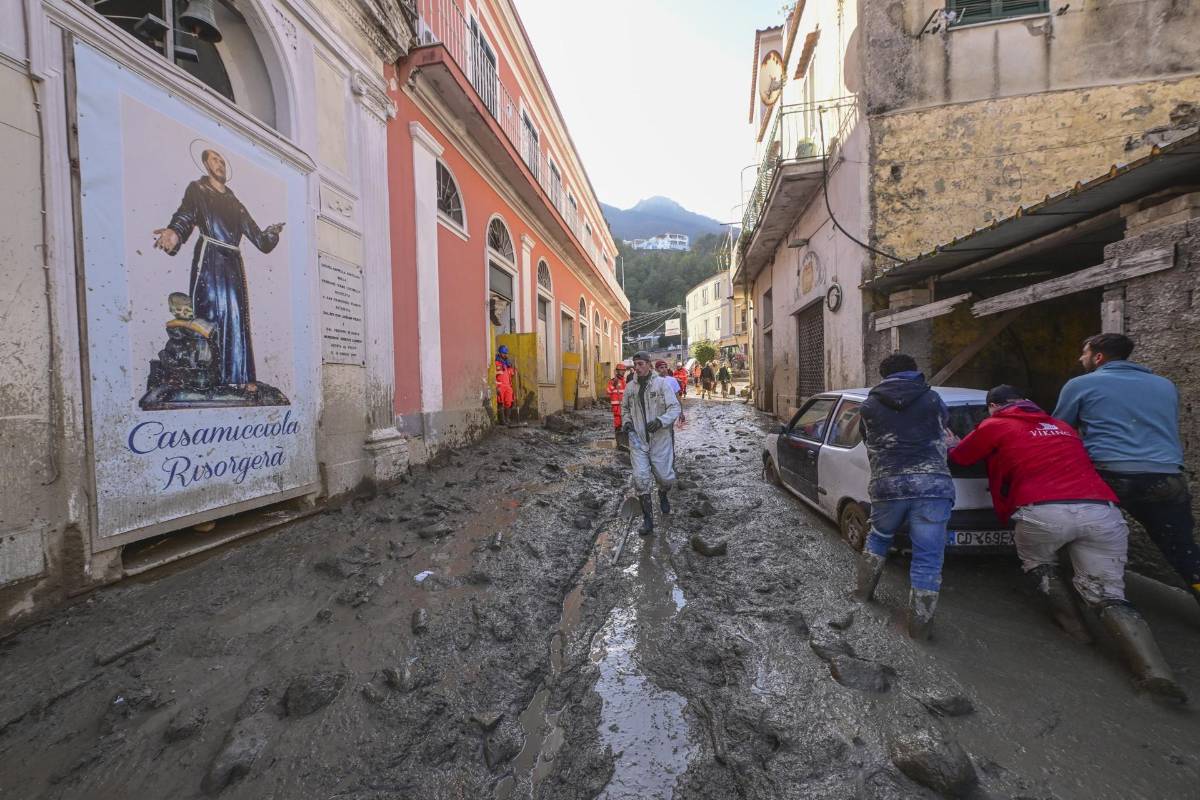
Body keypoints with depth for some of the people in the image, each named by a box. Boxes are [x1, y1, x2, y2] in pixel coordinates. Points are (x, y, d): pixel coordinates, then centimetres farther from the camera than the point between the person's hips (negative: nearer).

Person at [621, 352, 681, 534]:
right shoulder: (630, 387, 6)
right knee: (641, 478, -5)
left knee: (666, 478, 7)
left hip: (660, 439, -2)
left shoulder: (662, 383, -7)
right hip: (638, 440, 2)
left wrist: (660, 421, -27)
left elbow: (675, 408, -11)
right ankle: (647, 519, 8)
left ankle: (662, 495, 44)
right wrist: (626, 422, 2)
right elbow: (624, 407, 22)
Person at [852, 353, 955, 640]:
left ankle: (862, 590, 39)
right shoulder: (932, 399, 10)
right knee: (927, 559, 8)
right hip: (933, 486, -1)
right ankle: (919, 625, 14)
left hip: (887, 486, 1)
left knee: (878, 539, 27)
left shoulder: (870, 405, 10)